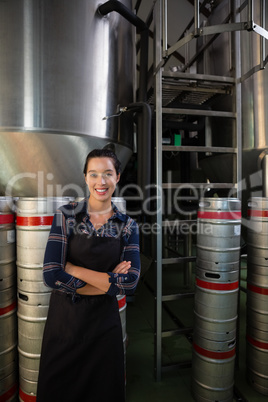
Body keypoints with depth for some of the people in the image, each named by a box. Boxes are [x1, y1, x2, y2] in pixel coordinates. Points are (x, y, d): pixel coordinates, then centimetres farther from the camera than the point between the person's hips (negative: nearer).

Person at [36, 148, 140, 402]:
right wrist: (108, 280, -16)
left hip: (104, 323, 2)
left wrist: (73, 269, -17)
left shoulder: (127, 225, -4)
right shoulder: (65, 215, -9)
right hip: (63, 320, -1)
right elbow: (51, 275, -17)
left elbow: (130, 282, -13)